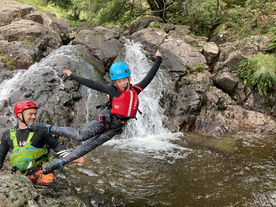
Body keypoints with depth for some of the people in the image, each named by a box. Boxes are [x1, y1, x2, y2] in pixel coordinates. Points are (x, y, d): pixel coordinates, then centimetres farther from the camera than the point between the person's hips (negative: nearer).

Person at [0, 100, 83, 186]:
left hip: (39, 170, -3)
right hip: (19, 173, 3)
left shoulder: (40, 131, 0)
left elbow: (56, 145, 5)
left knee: (48, 180, -31)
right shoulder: (8, 135, 7)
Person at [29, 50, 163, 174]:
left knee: (88, 146, -1)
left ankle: (60, 162, 6)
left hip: (115, 128, 4)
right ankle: (49, 129, -10)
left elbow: (149, 77, 8)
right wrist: (72, 76, -9)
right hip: (105, 119, -4)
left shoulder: (135, 90, -1)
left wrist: (158, 60, 15)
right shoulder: (113, 90, -13)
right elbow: (92, 84, -11)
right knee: (81, 135, -25)